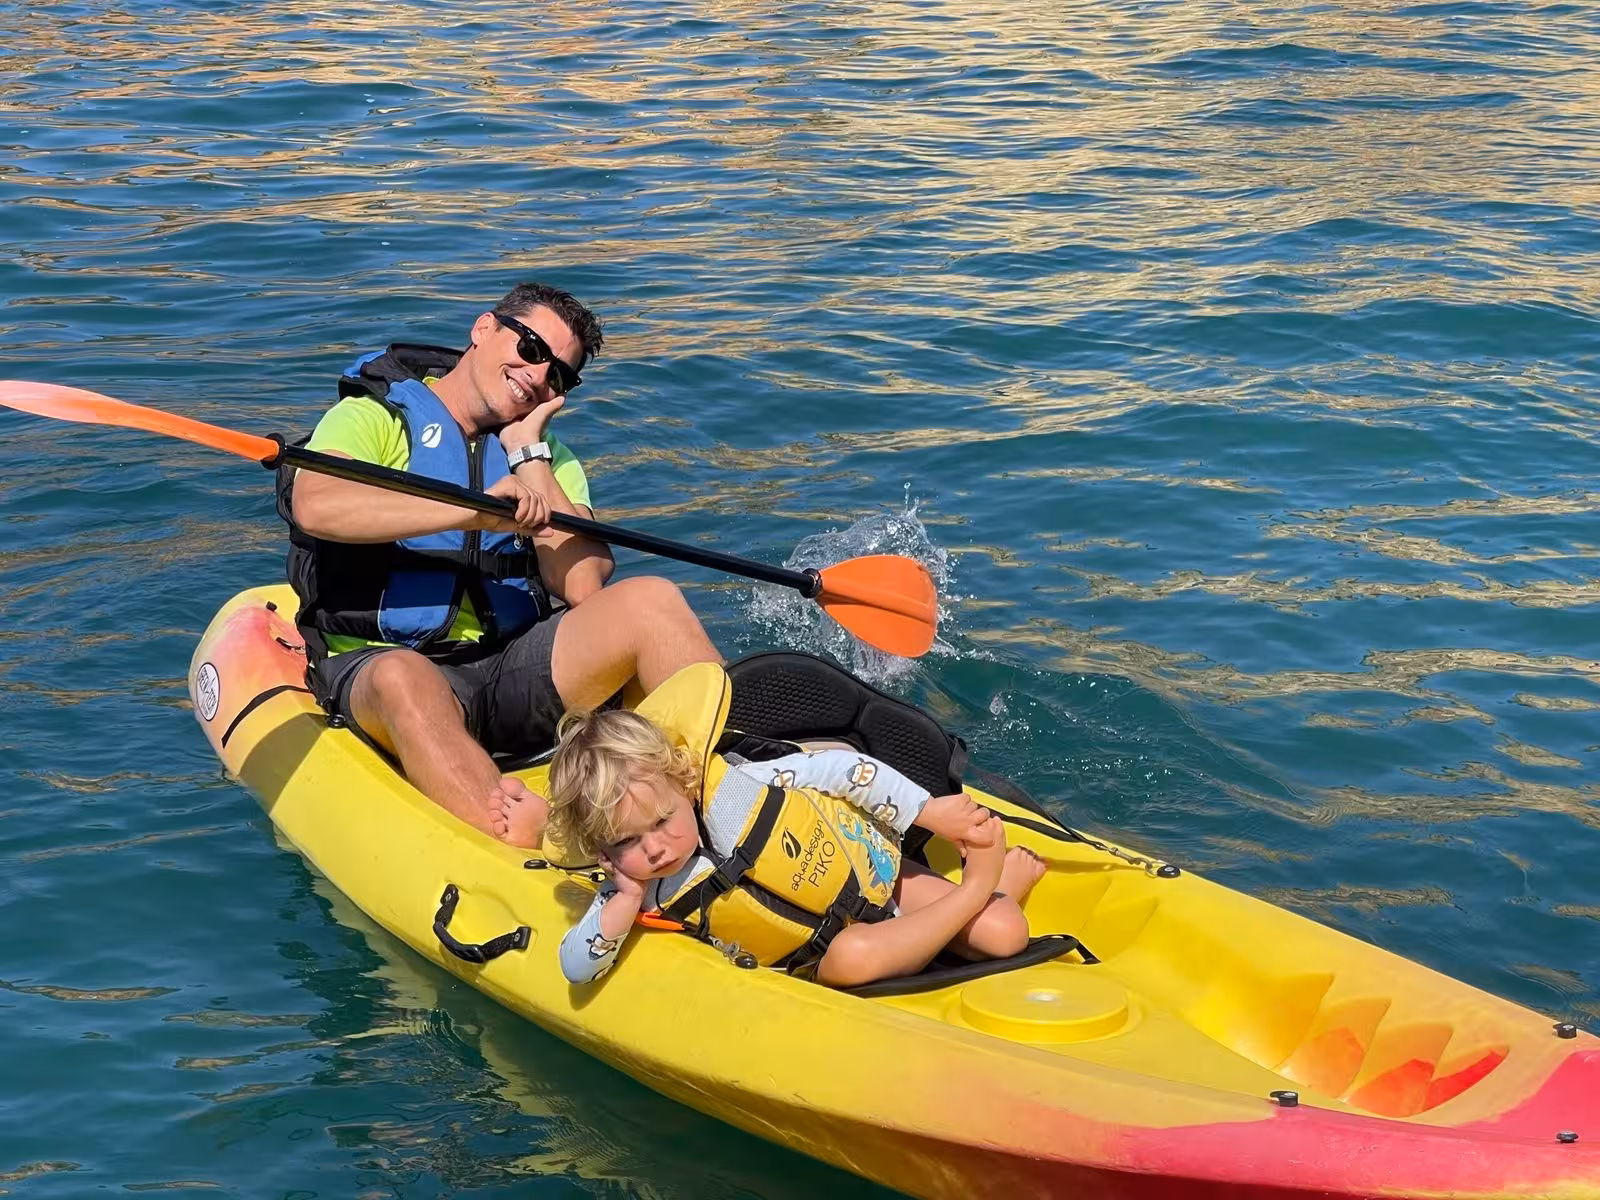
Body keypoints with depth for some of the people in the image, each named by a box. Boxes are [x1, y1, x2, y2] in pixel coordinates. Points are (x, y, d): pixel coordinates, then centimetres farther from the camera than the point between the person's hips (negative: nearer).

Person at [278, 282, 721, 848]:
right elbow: (315, 506, -19)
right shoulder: (375, 415, 6)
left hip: (515, 671, 5)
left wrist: (528, 454, 1)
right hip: (377, 665, -4)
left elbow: (583, 586, 2)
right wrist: (474, 511, -24)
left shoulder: (548, 456, 21)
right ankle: (525, 852, -62)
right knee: (402, 678, -40)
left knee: (649, 600, -19)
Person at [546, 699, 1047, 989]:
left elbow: (841, 767, -18)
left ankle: (1005, 878, 20)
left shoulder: (731, 791, -27)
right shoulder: (636, 893, -19)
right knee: (853, 956, -35)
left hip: (872, 870, -1)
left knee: (1004, 934, -15)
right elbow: (576, 967, -21)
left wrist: (931, 812, -15)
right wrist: (626, 902, -35)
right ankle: (975, 889, -14)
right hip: (831, 962, 1)